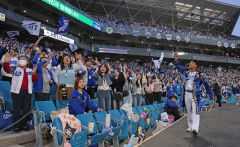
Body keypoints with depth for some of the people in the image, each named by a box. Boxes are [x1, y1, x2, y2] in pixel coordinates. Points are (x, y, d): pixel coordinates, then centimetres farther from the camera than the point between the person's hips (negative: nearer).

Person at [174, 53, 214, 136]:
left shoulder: (199, 75, -2)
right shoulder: (186, 72, 10)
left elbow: (206, 84, 3)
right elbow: (178, 67, 28)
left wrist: (211, 94, 2)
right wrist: (176, 60, 17)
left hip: (195, 95, -5)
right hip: (186, 94, 5)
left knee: (195, 111, -11)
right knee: (188, 112, 11)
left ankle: (195, 129, -16)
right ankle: (190, 127, 21)